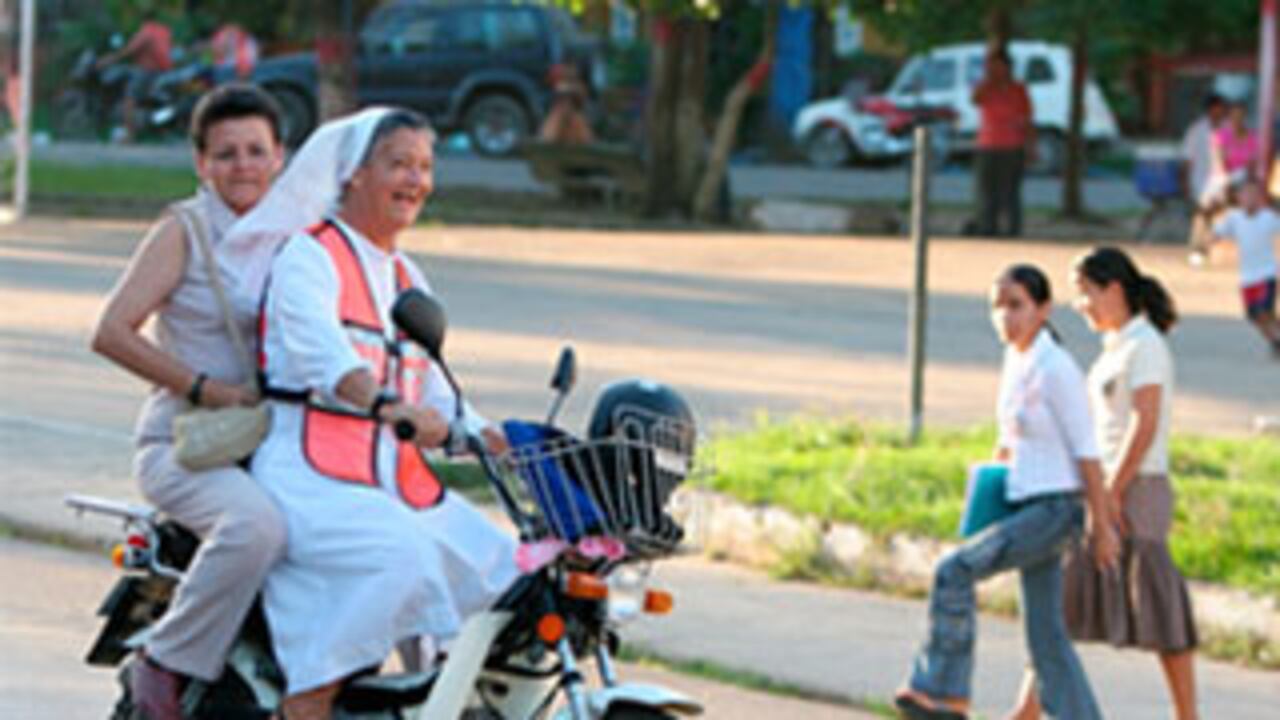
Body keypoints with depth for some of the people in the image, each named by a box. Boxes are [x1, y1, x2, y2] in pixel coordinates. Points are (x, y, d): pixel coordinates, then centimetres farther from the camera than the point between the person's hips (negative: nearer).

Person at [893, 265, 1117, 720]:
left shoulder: (1055, 369, -14)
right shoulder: (1015, 362, 10)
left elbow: (1086, 451, -14)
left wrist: (1101, 526, -14)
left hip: (1055, 507, -9)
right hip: (1027, 507, 9)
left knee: (955, 571, -14)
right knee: (1045, 633, 8)